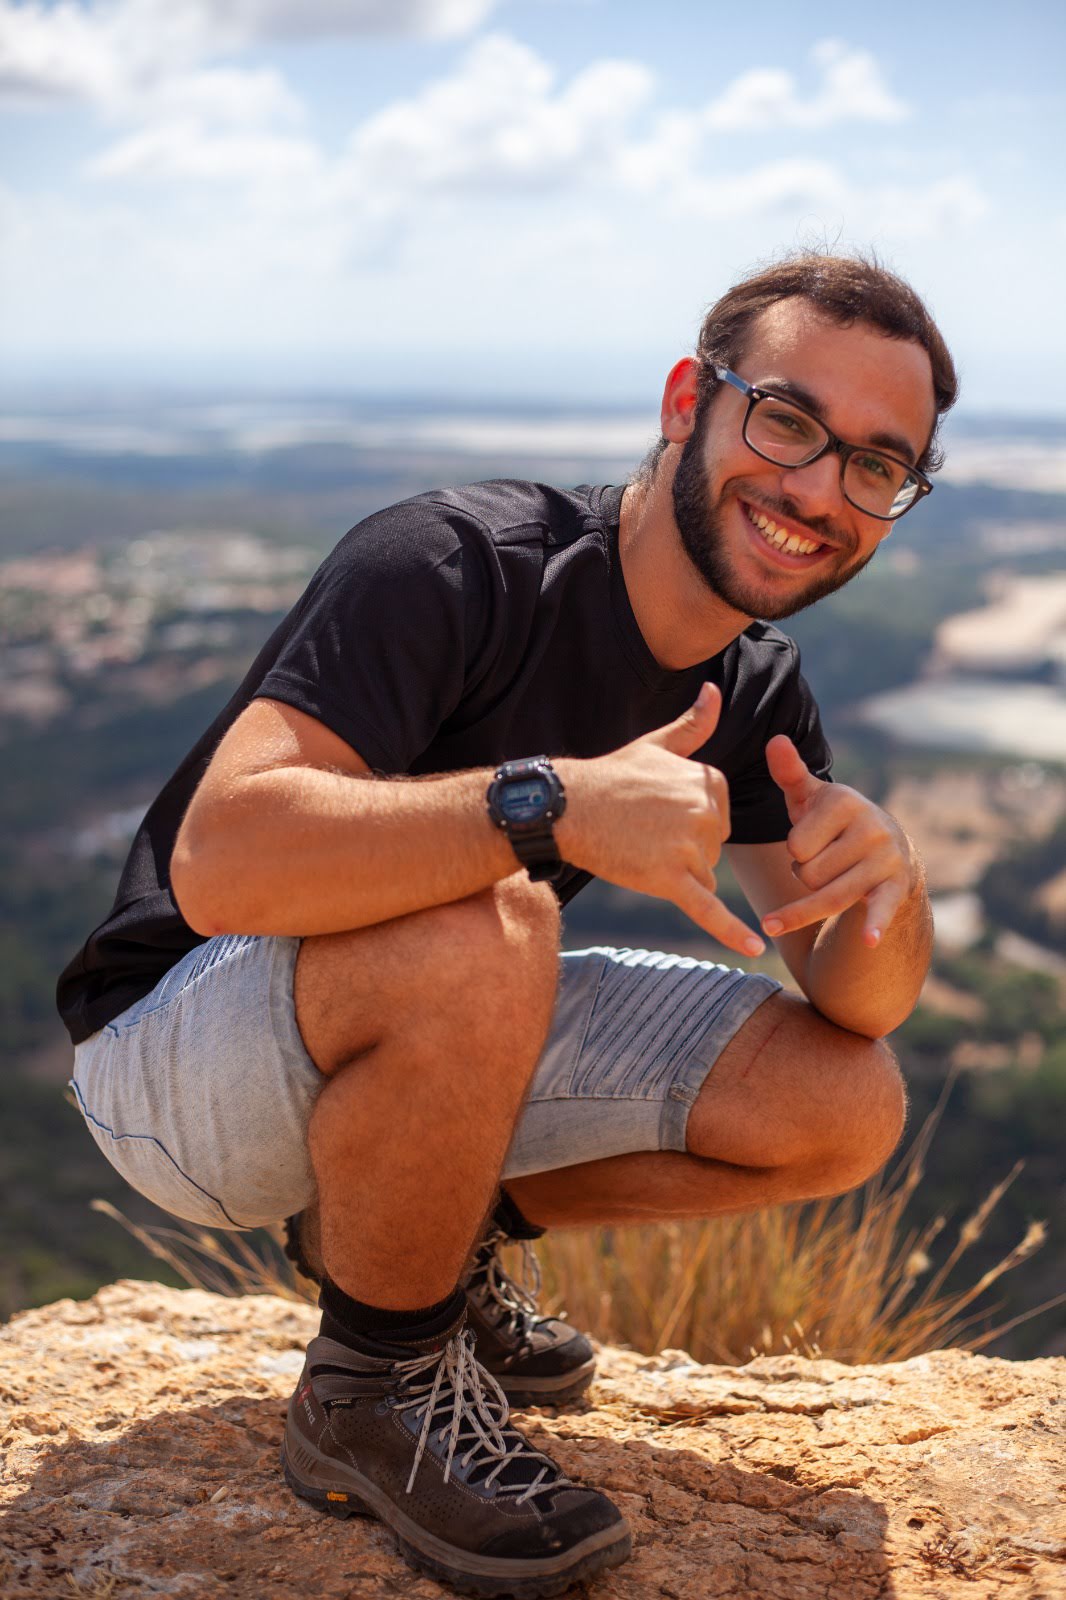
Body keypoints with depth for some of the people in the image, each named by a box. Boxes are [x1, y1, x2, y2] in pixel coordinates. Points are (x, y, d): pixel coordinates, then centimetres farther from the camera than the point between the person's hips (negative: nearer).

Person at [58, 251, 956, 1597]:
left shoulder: (755, 691, -2)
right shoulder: (453, 565, -25)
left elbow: (860, 1007, -4)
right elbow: (222, 864, -37)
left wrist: (884, 889, -26)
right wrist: (552, 803, -46)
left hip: (436, 1030, 7)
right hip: (174, 1054, -6)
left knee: (844, 1106, -5)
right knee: (482, 928, -38)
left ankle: (417, 1234, 12)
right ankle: (373, 1386, -11)